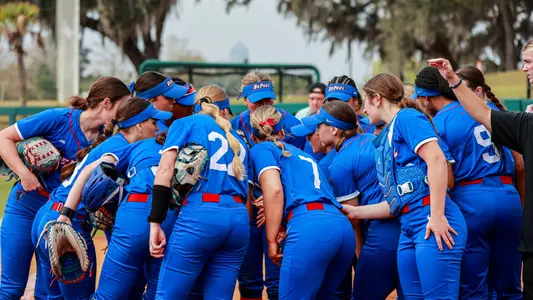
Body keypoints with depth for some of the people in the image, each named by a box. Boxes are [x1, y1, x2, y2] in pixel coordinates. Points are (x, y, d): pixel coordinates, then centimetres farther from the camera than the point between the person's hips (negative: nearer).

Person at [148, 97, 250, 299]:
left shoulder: (186, 123, 12)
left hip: (200, 214, -5)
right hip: (239, 219, 5)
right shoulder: (237, 140, 28)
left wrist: (155, 223, -6)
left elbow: (165, 170, -2)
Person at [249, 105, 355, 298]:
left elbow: (274, 189, -3)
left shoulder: (262, 149, 14)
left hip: (310, 228, -7)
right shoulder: (300, 153, 35)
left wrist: (272, 240, -2)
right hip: (343, 226, 7)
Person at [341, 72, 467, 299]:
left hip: (433, 224, -9)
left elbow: (436, 160, -16)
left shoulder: (407, 118, -2)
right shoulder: (386, 139, 23)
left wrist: (437, 216, -21)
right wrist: (354, 212, 26)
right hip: (409, 229, 9)